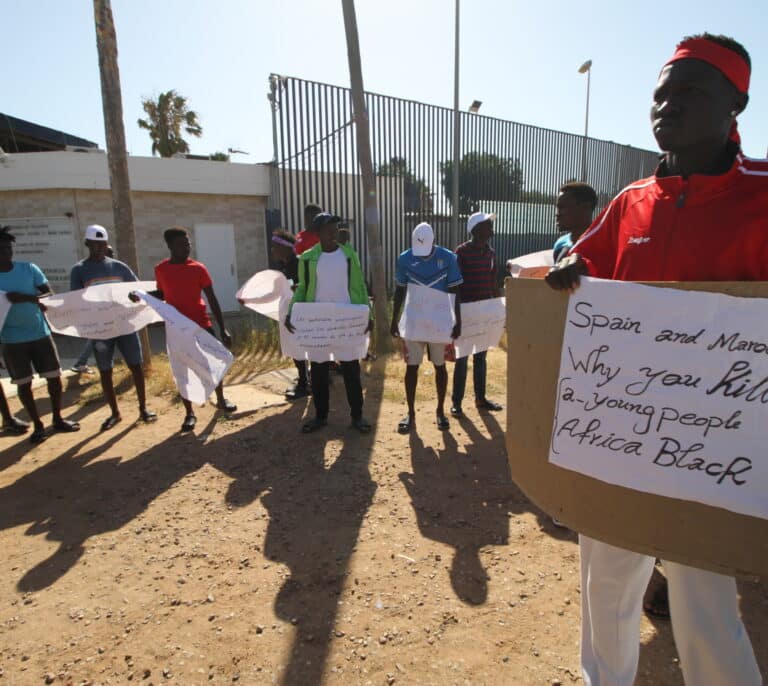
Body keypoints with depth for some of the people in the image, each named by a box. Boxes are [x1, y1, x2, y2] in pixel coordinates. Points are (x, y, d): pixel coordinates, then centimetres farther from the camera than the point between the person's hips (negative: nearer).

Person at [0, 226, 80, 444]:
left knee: (54, 377, 5)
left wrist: (26, 297, -23)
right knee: (24, 384, 5)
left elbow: (49, 294, -5)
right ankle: (37, 425, 20)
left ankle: (57, 419, 23)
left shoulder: (29, 268, -1)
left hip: (40, 333, 1)